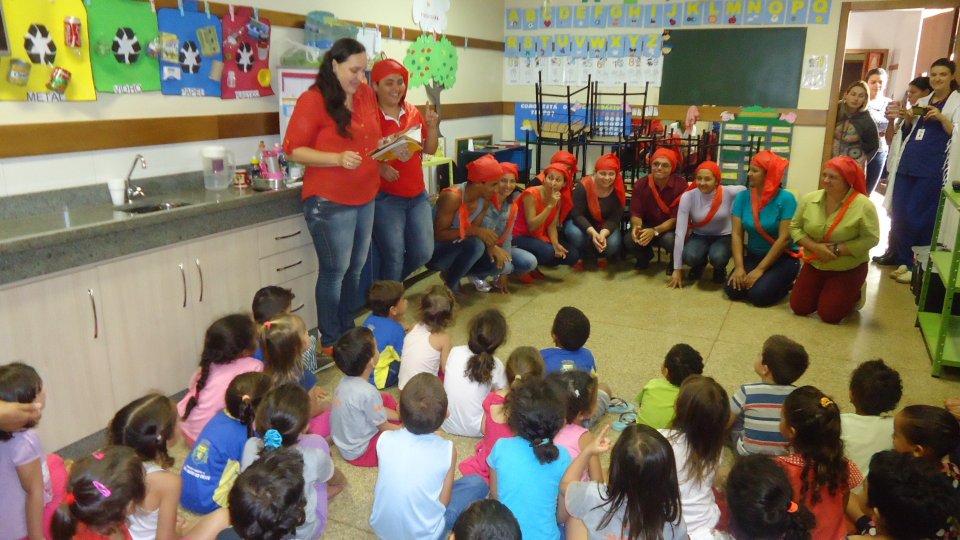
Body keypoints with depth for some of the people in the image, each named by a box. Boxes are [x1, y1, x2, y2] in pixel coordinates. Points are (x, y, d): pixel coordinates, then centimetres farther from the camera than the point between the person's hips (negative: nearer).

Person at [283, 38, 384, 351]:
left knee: (356, 268, 14)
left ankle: (348, 330, 29)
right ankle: (330, 341, 16)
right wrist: (338, 158, -23)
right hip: (330, 202, -6)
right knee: (335, 271, 1)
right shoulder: (313, 100, -11)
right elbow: (293, 150, -13)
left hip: (365, 198, 7)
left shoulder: (367, 95, 8)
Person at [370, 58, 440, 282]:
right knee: (394, 257, -4)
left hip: (417, 195, 6)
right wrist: (380, 167, -28)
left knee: (423, 253, 7)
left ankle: (391, 284, 33)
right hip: (385, 197, -6)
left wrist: (432, 125, -3)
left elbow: (430, 149, 13)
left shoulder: (413, 112, 7)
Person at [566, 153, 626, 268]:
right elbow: (577, 215, -25)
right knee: (576, 234, -36)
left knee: (613, 243, -28)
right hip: (582, 224, -2)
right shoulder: (583, 186, -24)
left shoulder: (618, 190, -16)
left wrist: (603, 233, -39)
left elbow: (614, 218, -18)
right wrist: (593, 233, -41)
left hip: (606, 227, 2)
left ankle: (602, 256, 10)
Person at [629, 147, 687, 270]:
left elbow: (676, 218, -20)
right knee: (630, 238, -27)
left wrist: (654, 231, -35)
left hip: (671, 229, -2)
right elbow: (635, 213, -8)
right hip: (647, 226, 3)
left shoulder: (680, 185, -17)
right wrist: (635, 227, -34)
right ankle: (645, 256, 10)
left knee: (670, 239, -37)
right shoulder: (640, 185, -8)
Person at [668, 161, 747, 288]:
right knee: (689, 257, -32)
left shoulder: (728, 193, -20)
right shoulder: (688, 197, -20)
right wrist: (677, 269, -21)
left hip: (723, 237, -1)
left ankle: (720, 268, 7)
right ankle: (700, 264, 9)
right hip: (699, 237, 1)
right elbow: (680, 233, -20)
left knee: (717, 257, -34)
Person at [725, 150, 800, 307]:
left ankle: (785, 285, 8)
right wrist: (739, 267, -18)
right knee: (732, 290, -16)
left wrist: (760, 270, -22)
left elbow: (784, 239, -19)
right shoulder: (743, 197, -4)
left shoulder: (785, 199, -16)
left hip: (783, 258, -4)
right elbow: (736, 234, -7)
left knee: (758, 294, -23)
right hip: (753, 256, 4)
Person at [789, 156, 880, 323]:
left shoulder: (863, 205, -20)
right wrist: (814, 247, -18)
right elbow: (795, 227, -2)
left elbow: (870, 239, -19)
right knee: (798, 308, 2)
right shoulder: (809, 199, -9)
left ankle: (855, 294, 24)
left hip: (849, 270, -4)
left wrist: (836, 250, -24)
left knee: (828, 315, -6)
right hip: (814, 266, 4)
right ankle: (823, 291, 31)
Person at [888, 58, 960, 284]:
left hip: (932, 168, -6)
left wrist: (941, 118, -21)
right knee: (899, 214, 5)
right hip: (908, 163, 6)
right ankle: (903, 261, 18)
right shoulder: (922, 101, 18)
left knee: (916, 217, -7)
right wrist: (907, 118, 7)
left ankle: (917, 266, 7)